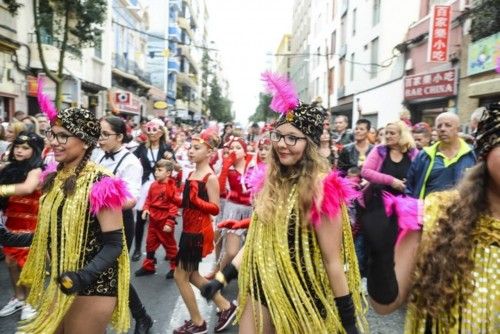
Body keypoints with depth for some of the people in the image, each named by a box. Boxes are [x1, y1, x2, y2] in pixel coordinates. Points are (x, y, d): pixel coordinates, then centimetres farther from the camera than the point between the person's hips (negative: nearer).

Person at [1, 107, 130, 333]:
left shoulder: (99, 183, -19)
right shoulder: (54, 180, 5)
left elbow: (114, 243, -19)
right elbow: (54, 232, 14)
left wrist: (84, 276, -32)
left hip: (92, 287, -7)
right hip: (57, 283, 7)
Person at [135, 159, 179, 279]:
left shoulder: (171, 187, -17)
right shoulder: (153, 185, 3)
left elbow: (173, 206, -19)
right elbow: (149, 199, 14)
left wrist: (170, 222, -22)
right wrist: (146, 209, -5)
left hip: (165, 221, -6)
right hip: (153, 220, 6)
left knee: (170, 245, 8)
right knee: (150, 243, 16)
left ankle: (175, 268, 23)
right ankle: (148, 266, 31)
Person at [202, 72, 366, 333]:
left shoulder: (320, 187, -19)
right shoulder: (271, 180, 0)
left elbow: (332, 259, -16)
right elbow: (256, 239, 8)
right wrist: (223, 277, 6)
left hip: (301, 294, -5)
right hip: (261, 287, 6)